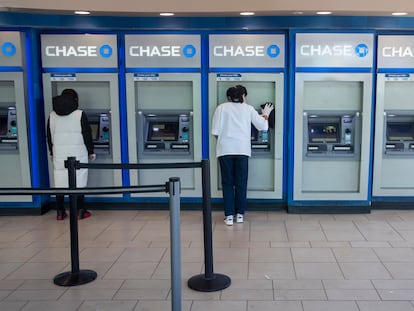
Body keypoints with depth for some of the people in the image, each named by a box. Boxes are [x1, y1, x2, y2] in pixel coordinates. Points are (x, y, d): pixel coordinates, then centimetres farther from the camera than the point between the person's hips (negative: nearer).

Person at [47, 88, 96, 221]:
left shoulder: (52, 115, 6)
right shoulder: (80, 114, -5)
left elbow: (49, 136, 11)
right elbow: (87, 135, -4)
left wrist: (52, 153, 21)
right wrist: (91, 152, 6)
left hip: (59, 154, 3)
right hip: (78, 154, -3)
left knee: (60, 182, 7)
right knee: (78, 181, 2)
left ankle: (60, 212, 12)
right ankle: (80, 211, 5)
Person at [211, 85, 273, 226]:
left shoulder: (222, 108, 3)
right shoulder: (248, 109, 6)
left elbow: (215, 132, -1)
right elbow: (263, 126, 11)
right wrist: (265, 114, 30)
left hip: (225, 150, 0)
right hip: (242, 149, 1)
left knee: (227, 183, 7)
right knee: (241, 183, 11)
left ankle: (229, 215, 6)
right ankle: (239, 214, 16)